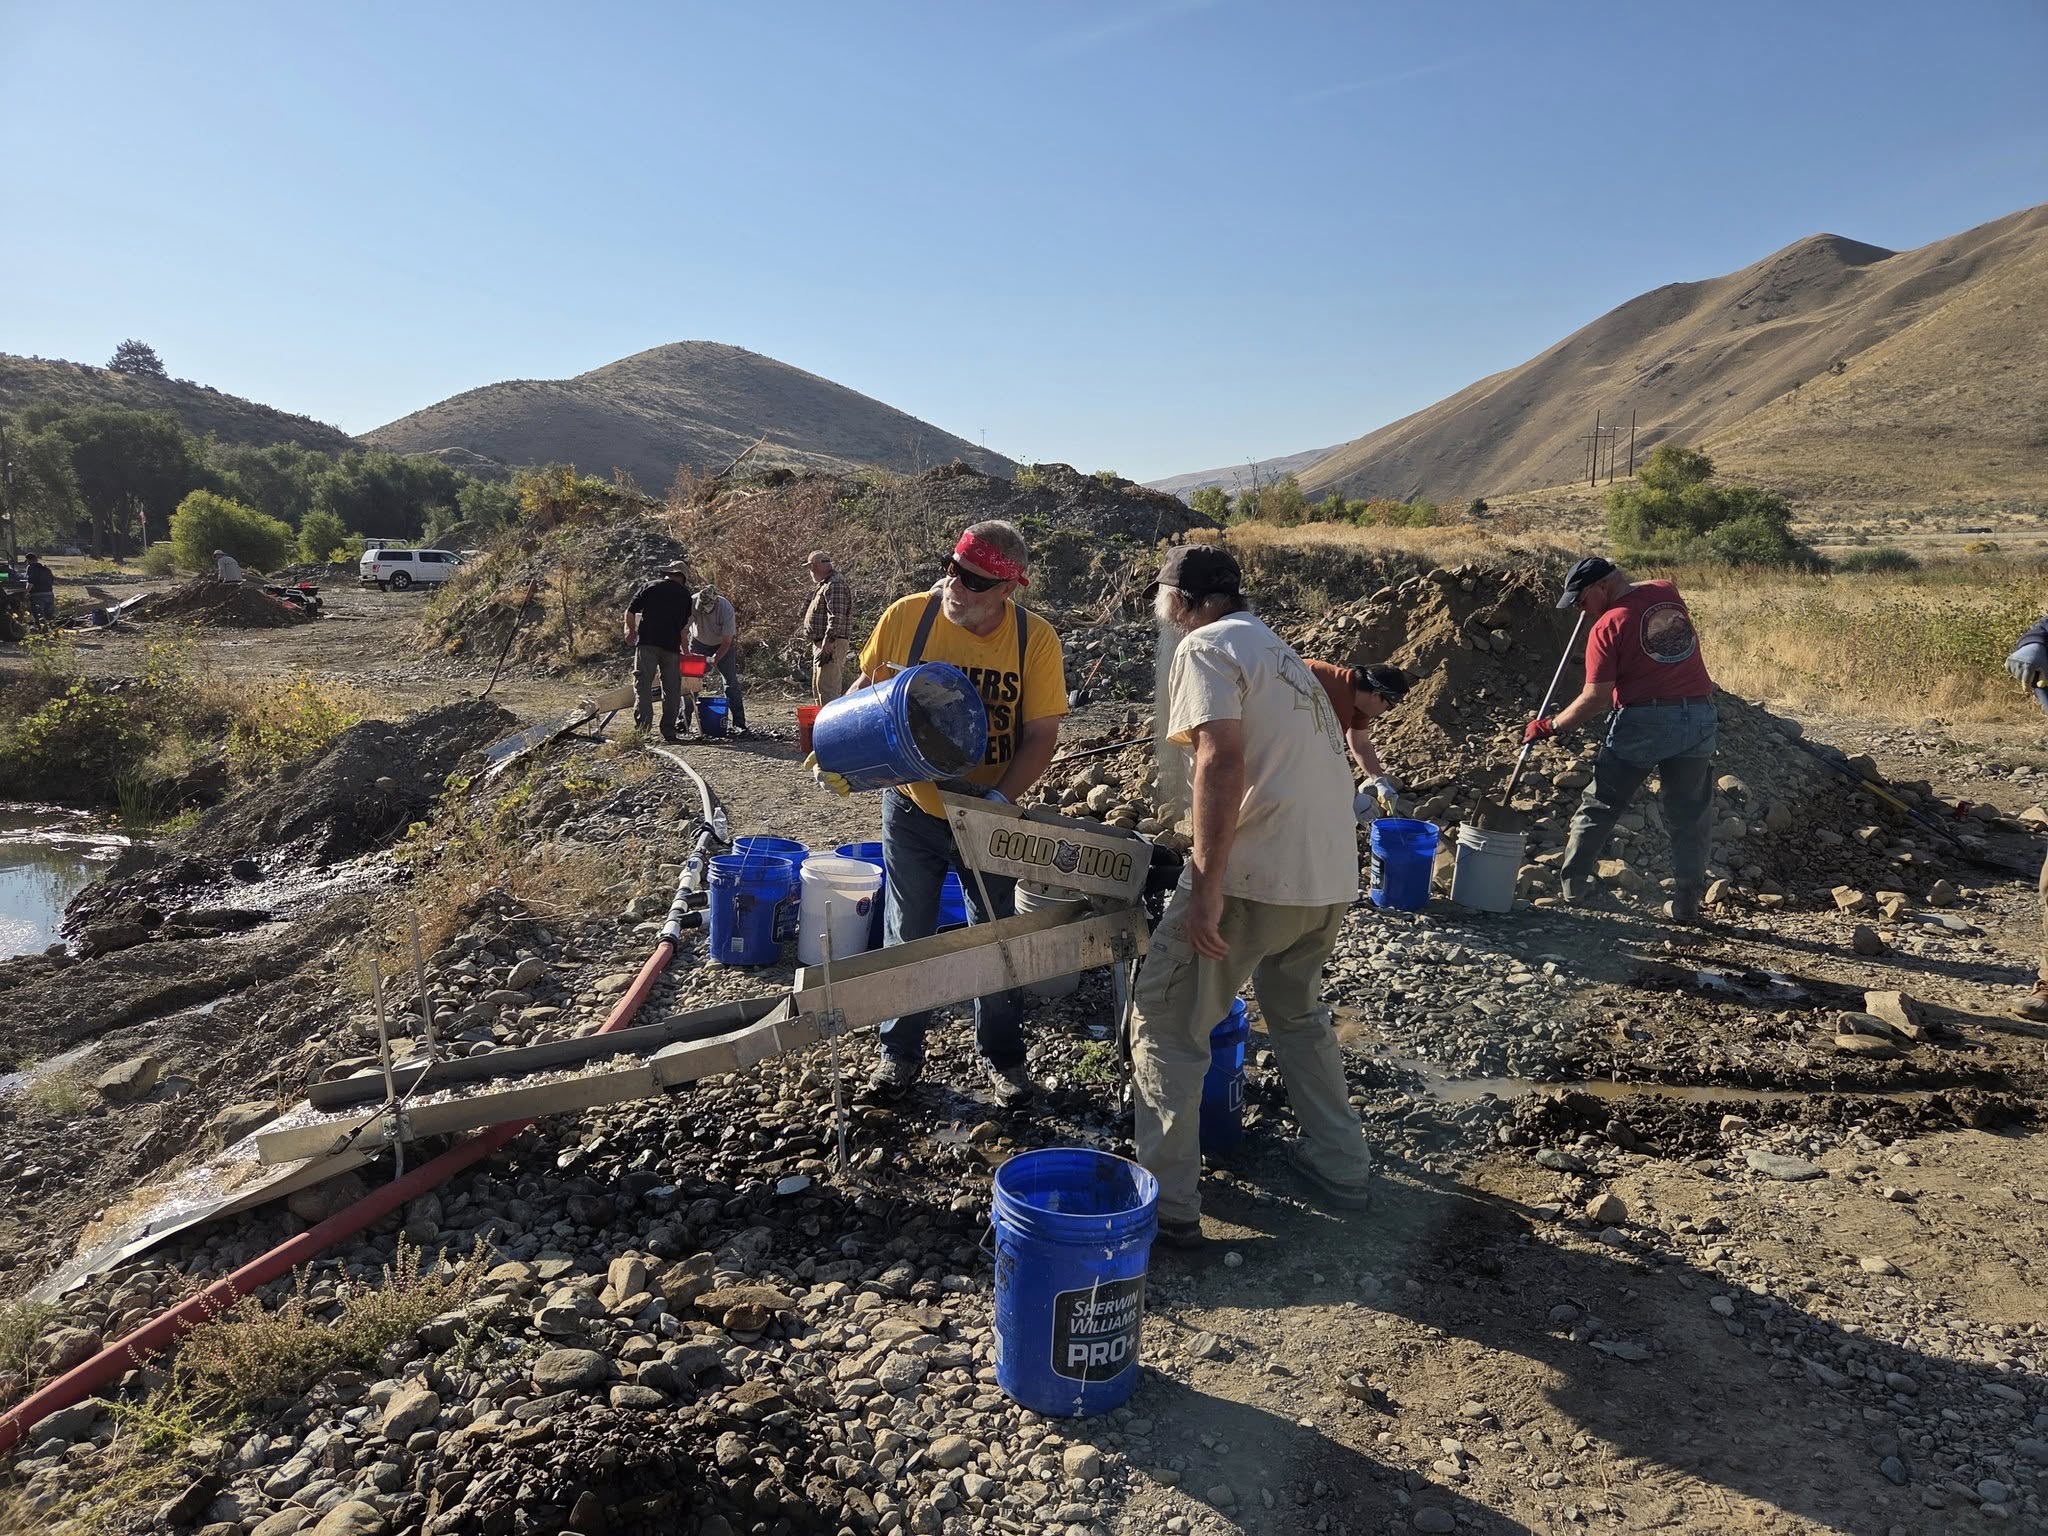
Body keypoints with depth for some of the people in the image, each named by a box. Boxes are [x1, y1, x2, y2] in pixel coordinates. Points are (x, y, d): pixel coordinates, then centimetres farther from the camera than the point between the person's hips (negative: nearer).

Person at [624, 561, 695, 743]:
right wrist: (685, 651, 27)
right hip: (671, 646, 1)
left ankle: (643, 727, -15)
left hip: (647, 642, -1)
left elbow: (630, 612, 5)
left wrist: (631, 631, 22)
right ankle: (668, 731, 5)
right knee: (672, 689, 7)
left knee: (643, 684, -2)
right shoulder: (685, 595, 13)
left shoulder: (649, 587, 9)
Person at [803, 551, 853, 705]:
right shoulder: (826, 585, 20)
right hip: (821, 643, 11)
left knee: (827, 689, -15)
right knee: (818, 690, 16)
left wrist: (827, 645, -27)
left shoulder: (835, 585, -15)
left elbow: (836, 618, -24)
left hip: (830, 645, -11)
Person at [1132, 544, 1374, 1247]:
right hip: (1331, 876, 9)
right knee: (1298, 1011, 29)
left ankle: (1170, 1203, 8)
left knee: (1166, 1024, 4)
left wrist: (1207, 887, -22)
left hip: (1255, 874, -9)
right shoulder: (1273, 645, 22)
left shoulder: (1204, 646, -5)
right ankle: (1341, 1165, 37)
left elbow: (1223, 760, -21)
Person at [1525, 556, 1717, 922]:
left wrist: (1550, 726, -4)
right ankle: (1686, 904, 13)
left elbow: (1595, 698, -12)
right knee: (1690, 818, 11)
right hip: (1698, 717, 5)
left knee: (1599, 806, 11)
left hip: (1641, 721, -5)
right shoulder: (1668, 593, 6)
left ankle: (1573, 885, 14)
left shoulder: (1607, 626, -10)